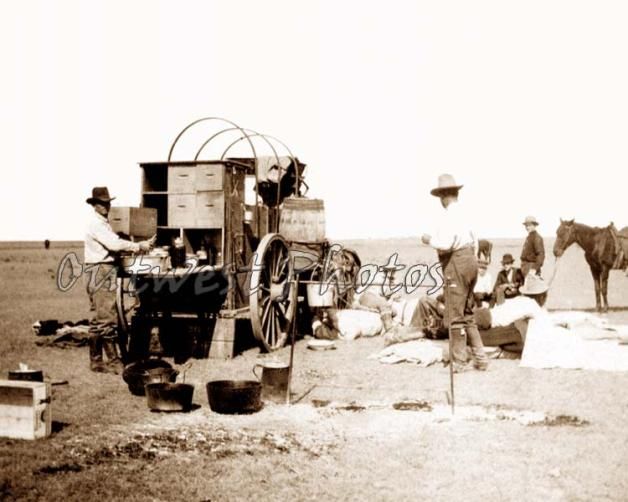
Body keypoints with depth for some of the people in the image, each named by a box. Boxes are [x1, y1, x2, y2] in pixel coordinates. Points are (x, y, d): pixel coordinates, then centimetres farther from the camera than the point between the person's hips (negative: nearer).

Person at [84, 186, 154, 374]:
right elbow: (114, 244, -20)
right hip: (99, 271, -10)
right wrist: (139, 246, -17)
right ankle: (113, 360, -5)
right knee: (107, 317, -8)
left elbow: (114, 244, 16)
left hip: (106, 271, 10)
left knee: (98, 318, 11)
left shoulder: (104, 223, 21)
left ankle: (95, 360, 16)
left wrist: (142, 245, 7)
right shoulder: (95, 223, -11)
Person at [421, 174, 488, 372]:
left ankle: (459, 361, 5)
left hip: (456, 264, -9)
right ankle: (480, 358, 16)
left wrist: (429, 240, -4)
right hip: (470, 260, 9)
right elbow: (474, 242, 20)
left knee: (455, 315, -1)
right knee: (467, 314, 15)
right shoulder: (463, 213, 14)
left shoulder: (449, 214, -13)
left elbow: (445, 243, -21)